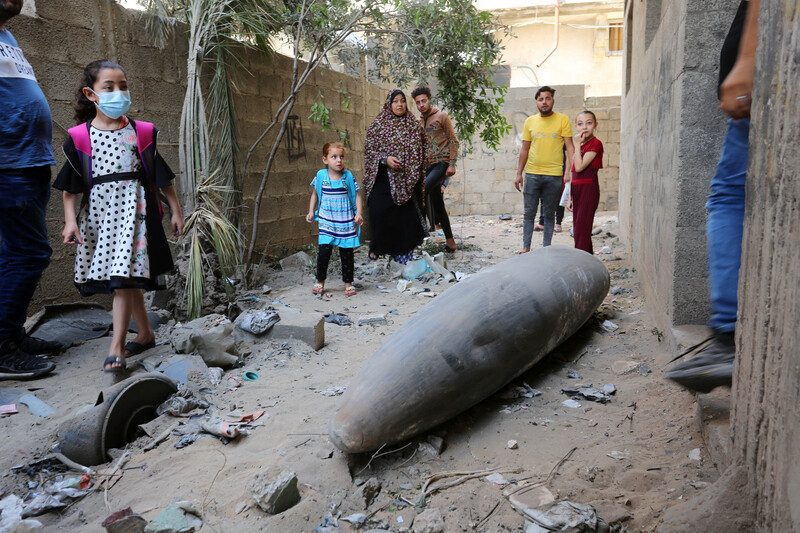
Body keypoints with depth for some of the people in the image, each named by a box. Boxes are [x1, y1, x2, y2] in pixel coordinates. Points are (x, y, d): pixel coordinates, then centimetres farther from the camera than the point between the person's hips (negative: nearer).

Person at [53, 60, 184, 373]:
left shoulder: (142, 133, 1)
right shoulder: (79, 137, 1)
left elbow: (163, 177, 7)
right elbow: (70, 187, 4)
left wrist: (176, 210, 7)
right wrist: (70, 219, -6)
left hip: (132, 209, -2)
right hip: (98, 214, 2)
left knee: (124, 277, -10)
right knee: (128, 280, 11)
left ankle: (117, 346, -4)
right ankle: (145, 334, 28)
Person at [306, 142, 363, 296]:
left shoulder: (348, 176, -2)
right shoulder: (321, 176, 0)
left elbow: (357, 195, 4)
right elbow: (315, 194, 15)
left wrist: (358, 214, -7)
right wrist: (311, 212, 9)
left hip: (346, 222, 0)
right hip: (327, 221, 0)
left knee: (347, 253, 5)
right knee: (324, 250, -8)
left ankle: (348, 283, 19)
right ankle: (320, 281, 12)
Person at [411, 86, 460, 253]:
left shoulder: (442, 116, -1)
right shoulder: (419, 122, 16)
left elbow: (453, 141, -4)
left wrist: (452, 164, -13)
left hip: (442, 163, -6)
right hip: (429, 165, 6)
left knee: (423, 189, -30)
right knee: (437, 205, 6)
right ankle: (450, 241, 12)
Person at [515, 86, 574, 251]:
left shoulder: (562, 120, 1)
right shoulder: (530, 121, 8)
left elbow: (569, 146, -3)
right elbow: (525, 149, 12)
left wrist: (569, 171, -14)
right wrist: (519, 173, 8)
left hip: (554, 175, -2)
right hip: (532, 174, 2)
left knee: (549, 214, 6)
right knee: (529, 213, 3)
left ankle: (546, 248, 14)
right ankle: (526, 247, 11)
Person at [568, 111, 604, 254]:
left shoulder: (596, 143, -8)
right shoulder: (581, 145, 16)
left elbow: (579, 167, -18)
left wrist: (578, 144, -11)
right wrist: (570, 198, 15)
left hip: (588, 189, -8)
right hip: (577, 190, 8)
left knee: (581, 231, -11)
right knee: (578, 230, 9)